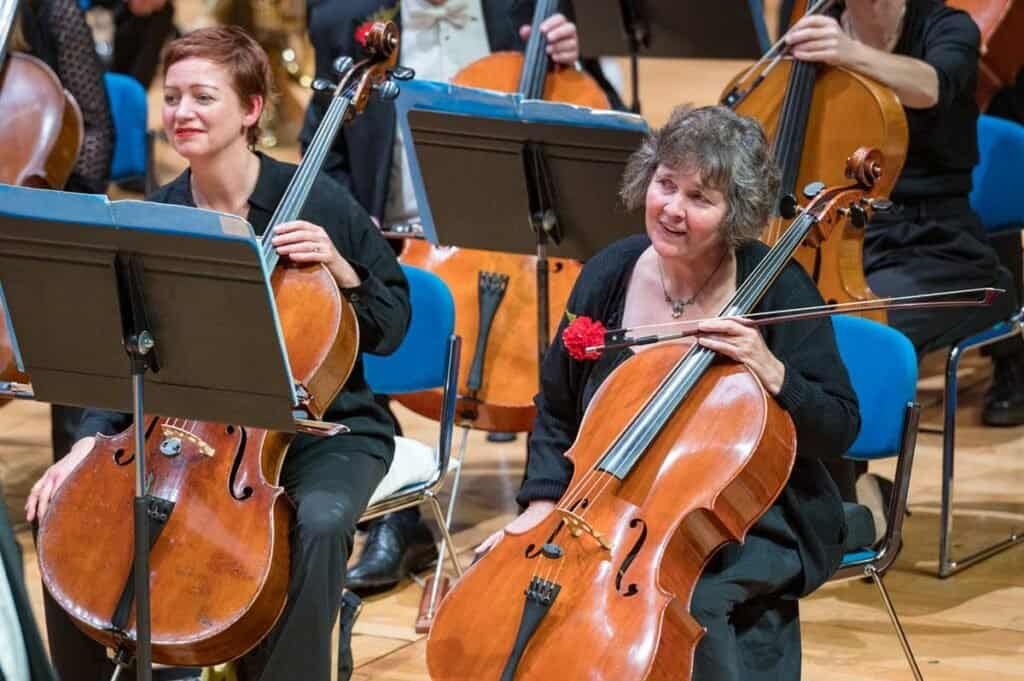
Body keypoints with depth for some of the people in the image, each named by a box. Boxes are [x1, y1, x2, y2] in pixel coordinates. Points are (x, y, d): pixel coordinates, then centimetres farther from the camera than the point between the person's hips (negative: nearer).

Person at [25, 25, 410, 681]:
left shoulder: (315, 202, -9)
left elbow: (391, 327, -3)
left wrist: (341, 270, -21)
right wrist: (90, 441, -11)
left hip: (324, 430, -4)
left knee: (317, 523, -36)